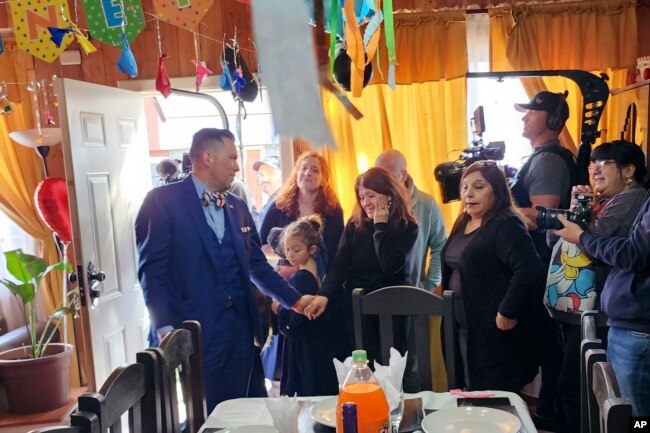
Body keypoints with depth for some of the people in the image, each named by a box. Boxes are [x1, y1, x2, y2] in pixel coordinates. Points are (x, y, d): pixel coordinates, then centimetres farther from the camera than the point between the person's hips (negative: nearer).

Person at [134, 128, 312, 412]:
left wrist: (295, 300, 10)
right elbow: (152, 269, -10)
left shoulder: (238, 207, 15)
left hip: (240, 329, 6)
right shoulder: (163, 201, -5)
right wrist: (165, 329, -16)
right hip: (192, 332, -5)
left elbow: (257, 266, 18)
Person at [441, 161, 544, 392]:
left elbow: (530, 271, -27)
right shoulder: (463, 224, 11)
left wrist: (507, 313, -23)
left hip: (493, 330, -9)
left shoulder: (506, 225, -16)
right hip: (463, 327, 9)